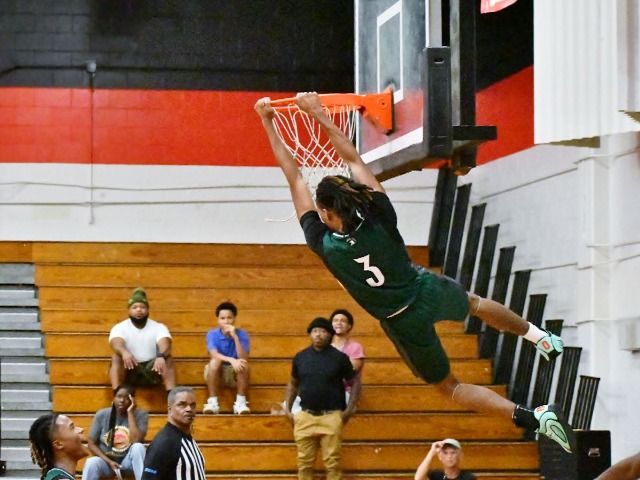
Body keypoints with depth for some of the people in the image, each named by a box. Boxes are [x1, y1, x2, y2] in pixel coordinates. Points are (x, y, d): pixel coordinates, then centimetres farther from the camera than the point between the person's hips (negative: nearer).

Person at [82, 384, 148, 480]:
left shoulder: (141, 415, -9)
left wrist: (130, 413, -21)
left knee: (138, 447, -34)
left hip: (129, 461, -1)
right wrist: (109, 462, -16)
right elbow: (92, 444, -1)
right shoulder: (102, 415, -4)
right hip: (106, 460, 1)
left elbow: (136, 441, -25)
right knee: (91, 463, -33)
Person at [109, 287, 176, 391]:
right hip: (129, 371, -1)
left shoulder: (159, 327, 2)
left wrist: (161, 356, -45)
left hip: (152, 371, 1)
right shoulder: (119, 328, -1)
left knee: (167, 358, -27)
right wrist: (124, 352, -50)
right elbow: (116, 344, -24)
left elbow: (165, 346, -19)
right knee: (116, 357, -29)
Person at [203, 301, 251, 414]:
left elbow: (244, 358, -24)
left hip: (235, 374, 1)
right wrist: (231, 360, -45)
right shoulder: (212, 334, -12)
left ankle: (240, 402, -24)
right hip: (216, 373, -1)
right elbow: (214, 354, -28)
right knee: (214, 361, -32)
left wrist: (235, 337, -32)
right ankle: (212, 402, -30)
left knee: (243, 364, -30)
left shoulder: (242, 334, -11)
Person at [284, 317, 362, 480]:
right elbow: (292, 384, 19)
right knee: (304, 463, 5)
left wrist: (350, 409, -3)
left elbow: (355, 381, 5)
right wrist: (288, 408, 10)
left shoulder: (339, 357, -2)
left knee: (332, 463, -2)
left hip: (331, 416, -3)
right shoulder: (300, 357, 7)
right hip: (305, 417, 3)